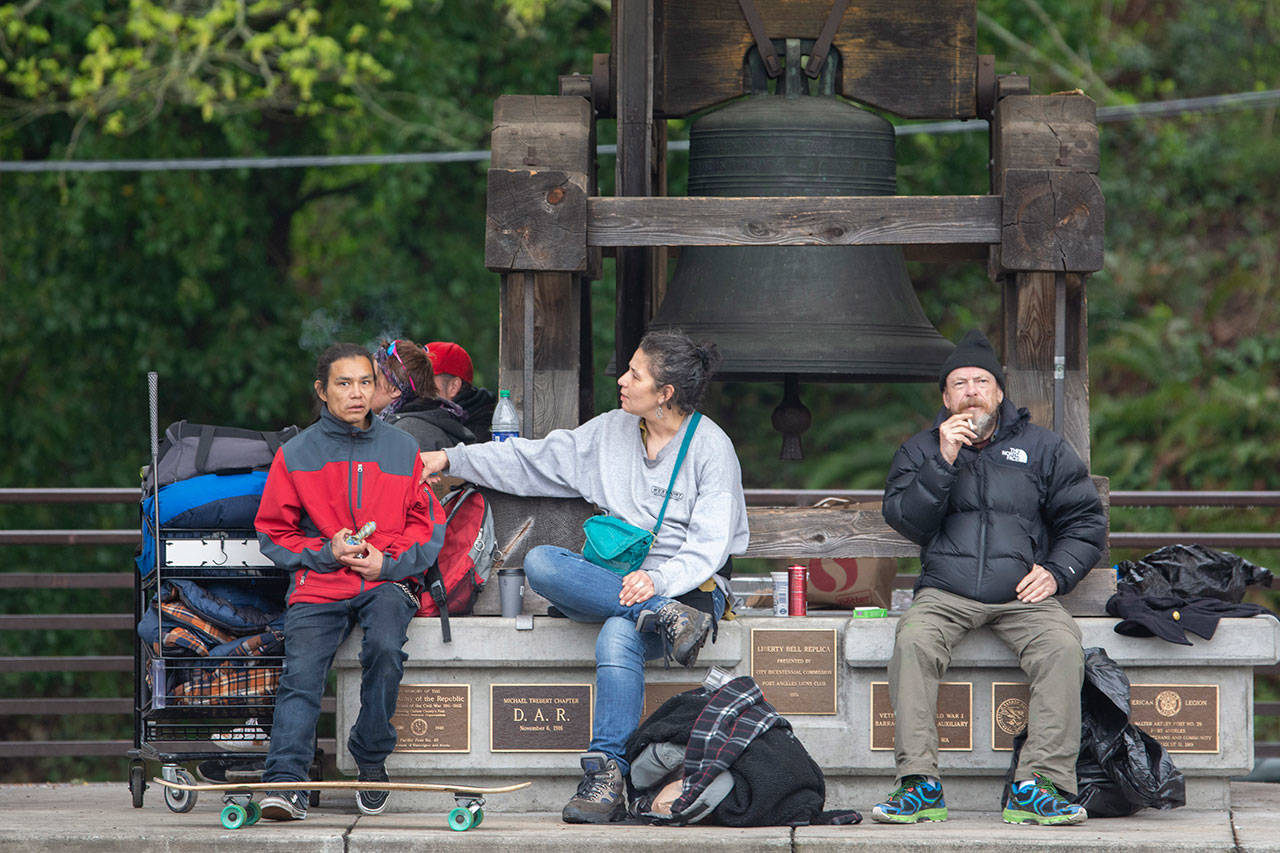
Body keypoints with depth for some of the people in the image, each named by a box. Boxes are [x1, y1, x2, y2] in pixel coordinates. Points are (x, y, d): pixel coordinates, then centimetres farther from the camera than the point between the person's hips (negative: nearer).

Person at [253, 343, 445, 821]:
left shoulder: (402, 449, 12)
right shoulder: (296, 455, 10)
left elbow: (428, 526, 10)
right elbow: (274, 533, 10)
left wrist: (388, 561, -7)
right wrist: (326, 552, -7)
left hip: (387, 580, 0)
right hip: (319, 583, 0)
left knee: (385, 646, -31)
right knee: (301, 669, -25)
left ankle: (371, 759, -12)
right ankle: (286, 781, -32)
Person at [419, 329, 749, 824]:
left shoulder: (710, 447, -4)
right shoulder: (610, 432, 12)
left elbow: (709, 546, -11)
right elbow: (536, 462, 17)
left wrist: (658, 579, -27)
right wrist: (452, 460, 13)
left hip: (690, 583, -6)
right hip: (615, 580, 6)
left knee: (618, 636, -38)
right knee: (539, 563, -25)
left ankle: (606, 778, -37)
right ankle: (665, 617, -36)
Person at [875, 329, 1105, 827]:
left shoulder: (1042, 448, 14)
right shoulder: (920, 450, 15)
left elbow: (1085, 521, 16)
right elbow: (905, 521, 1)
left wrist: (1056, 572, -1)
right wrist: (943, 463, -10)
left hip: (1021, 595, 0)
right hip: (945, 594, 0)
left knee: (1062, 646, -31)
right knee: (913, 640, -33)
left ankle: (1038, 787, -33)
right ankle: (919, 784, -34)